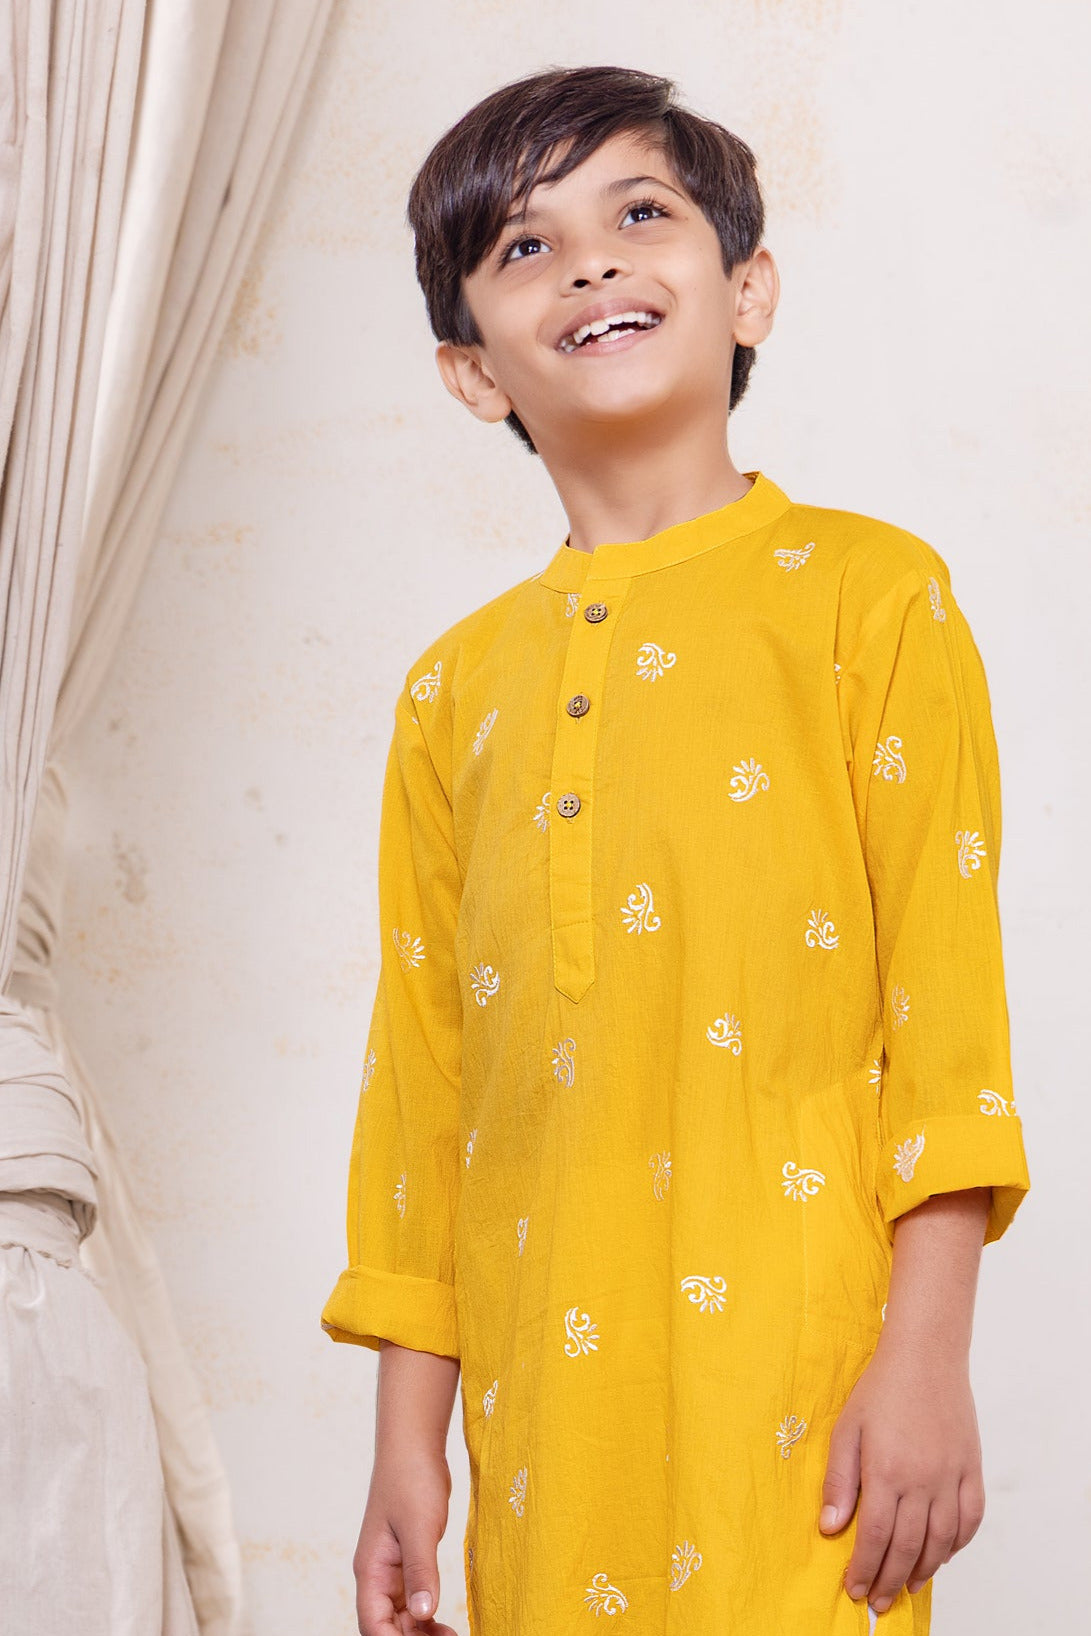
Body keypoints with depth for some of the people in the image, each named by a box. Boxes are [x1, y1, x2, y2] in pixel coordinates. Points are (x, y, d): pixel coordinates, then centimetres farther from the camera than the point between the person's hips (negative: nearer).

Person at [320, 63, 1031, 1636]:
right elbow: (421, 1075, 13)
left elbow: (947, 981, -4)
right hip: (544, 1384, 4)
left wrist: (929, 1354, -10)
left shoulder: (868, 592, 0)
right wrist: (408, 1441, 11)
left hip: (795, 1377, -3)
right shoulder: (454, 688, 11)